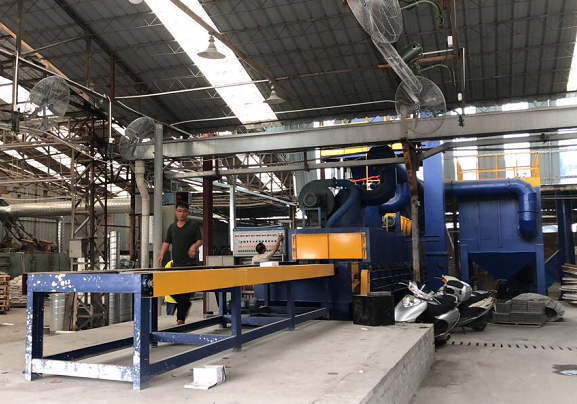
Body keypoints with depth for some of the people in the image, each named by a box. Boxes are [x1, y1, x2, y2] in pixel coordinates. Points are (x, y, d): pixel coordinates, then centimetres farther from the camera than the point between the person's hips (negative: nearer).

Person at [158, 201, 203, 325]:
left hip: (189, 264, -5)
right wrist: (162, 254, -1)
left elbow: (200, 240, -2)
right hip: (176, 264, 5)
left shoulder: (193, 226, 1)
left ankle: (180, 318, 2)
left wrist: (194, 246, -23)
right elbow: (167, 242, 14)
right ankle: (185, 305, 30)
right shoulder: (172, 227, 14)